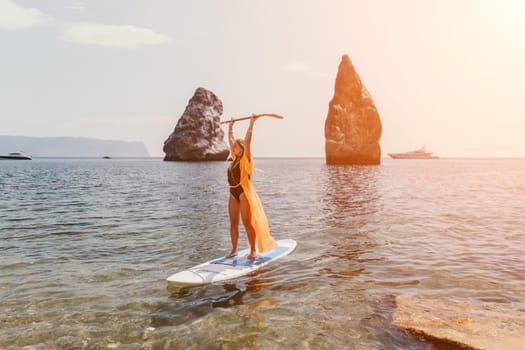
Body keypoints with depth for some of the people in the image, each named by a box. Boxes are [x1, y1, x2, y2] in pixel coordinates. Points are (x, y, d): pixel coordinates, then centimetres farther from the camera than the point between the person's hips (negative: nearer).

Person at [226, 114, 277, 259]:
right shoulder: (235, 158, 10)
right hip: (233, 193, 7)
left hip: (244, 193, -7)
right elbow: (230, 138, 20)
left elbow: (247, 140, -17)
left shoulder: (246, 159, -7)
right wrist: (231, 125, 27)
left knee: (247, 223, -4)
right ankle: (234, 250, 18)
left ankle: (253, 250, 6)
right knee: (233, 223, 9)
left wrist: (252, 122, -18)